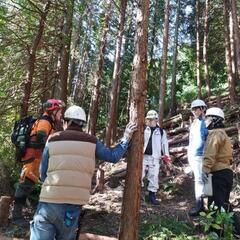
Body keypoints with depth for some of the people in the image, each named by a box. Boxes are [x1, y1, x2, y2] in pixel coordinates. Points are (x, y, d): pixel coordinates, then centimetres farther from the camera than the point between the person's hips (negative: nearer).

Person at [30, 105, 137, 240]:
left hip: (48, 202, 0)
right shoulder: (91, 141, 6)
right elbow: (113, 156, 13)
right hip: (73, 205, 1)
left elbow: (43, 175, 9)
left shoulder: (53, 140, 7)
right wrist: (126, 137, 24)